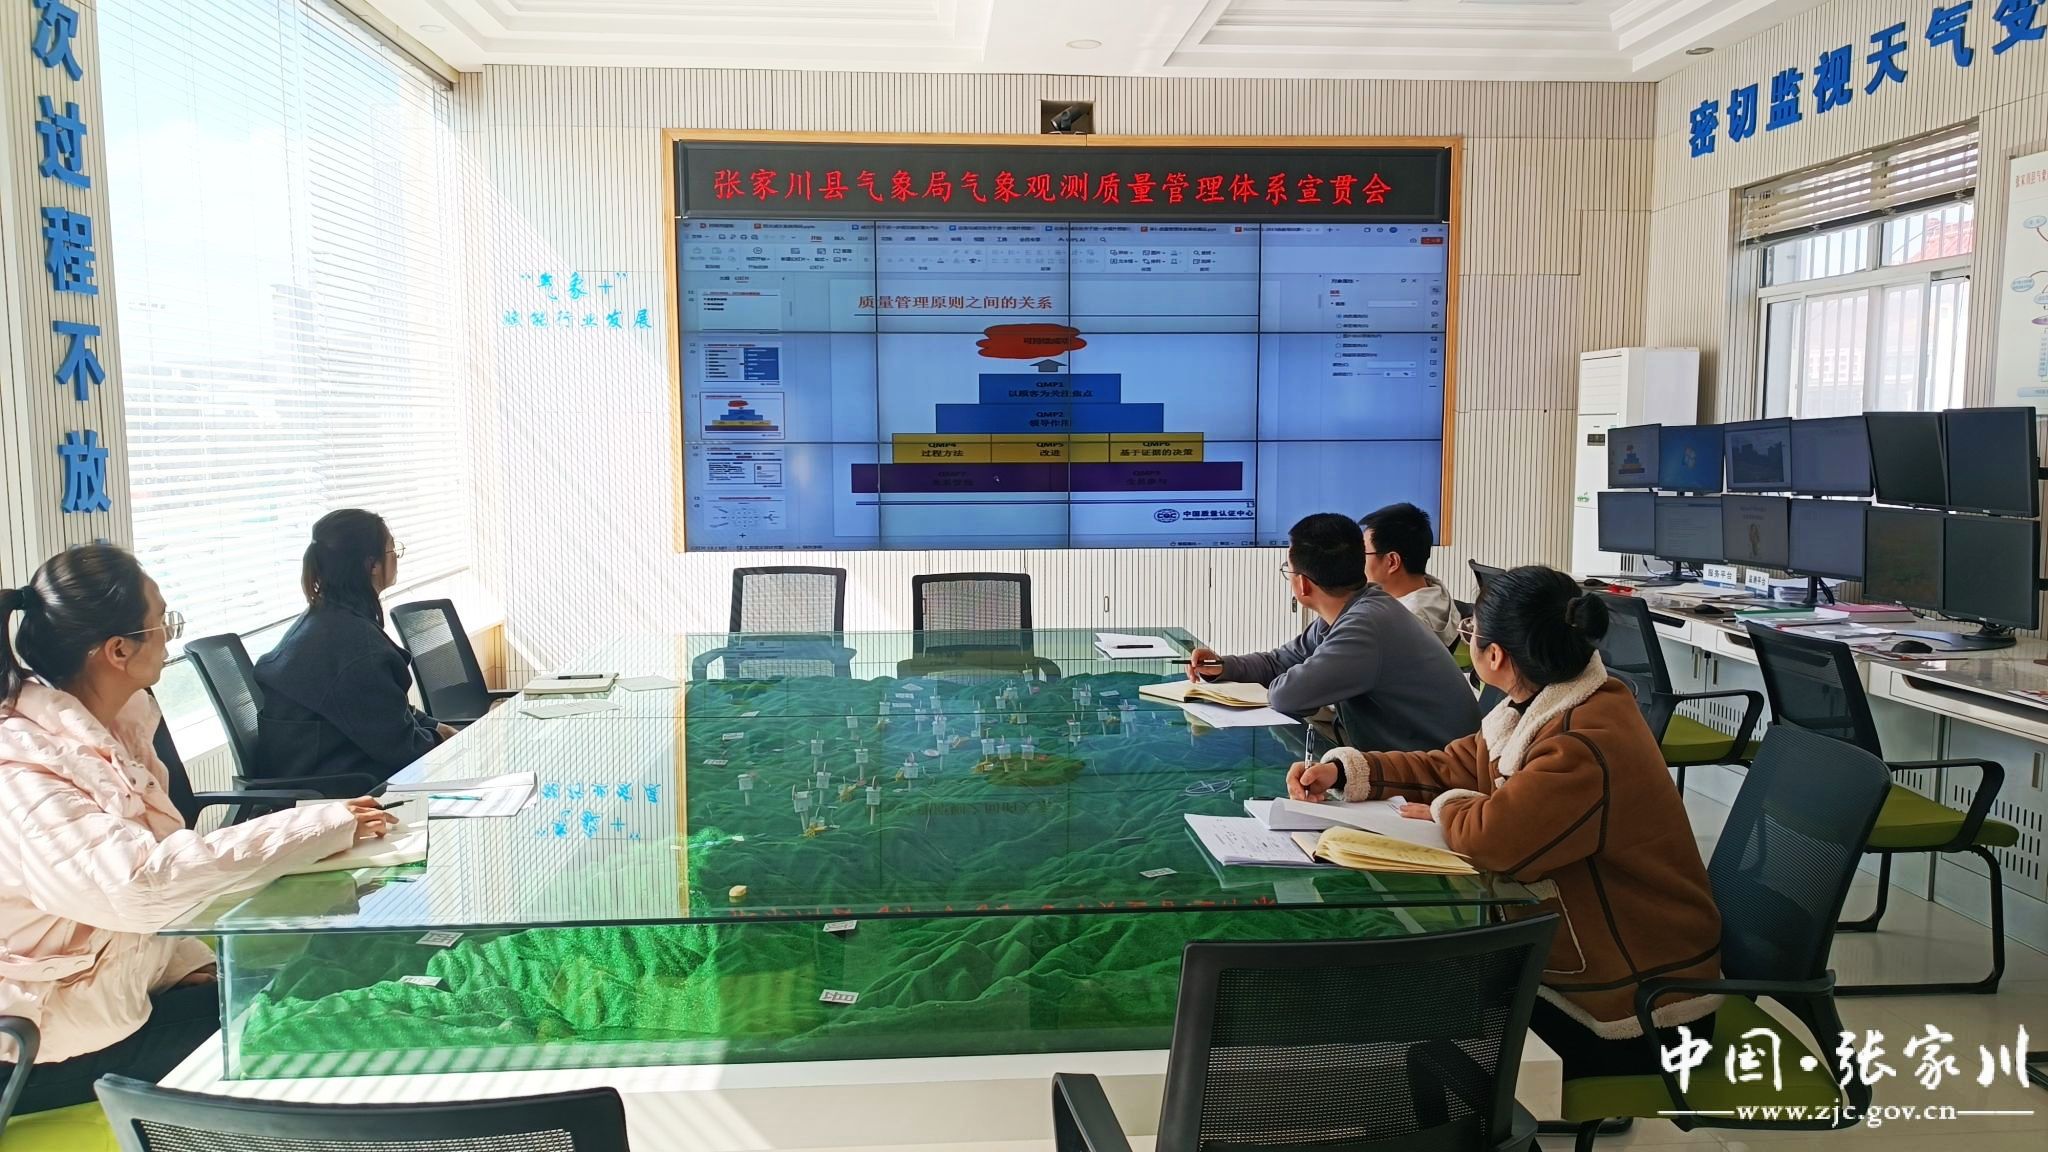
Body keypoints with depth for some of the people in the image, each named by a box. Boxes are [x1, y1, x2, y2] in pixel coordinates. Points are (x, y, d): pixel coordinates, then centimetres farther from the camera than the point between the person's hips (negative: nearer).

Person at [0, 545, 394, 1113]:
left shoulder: (111, 723, 1)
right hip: (46, 1049, -8)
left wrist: (197, 966, -5)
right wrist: (323, 826, -33)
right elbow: (140, 882, -38)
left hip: (129, 976, 8)